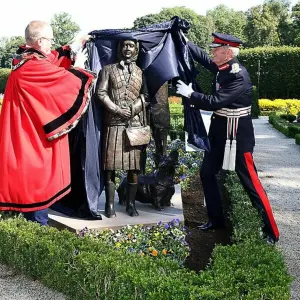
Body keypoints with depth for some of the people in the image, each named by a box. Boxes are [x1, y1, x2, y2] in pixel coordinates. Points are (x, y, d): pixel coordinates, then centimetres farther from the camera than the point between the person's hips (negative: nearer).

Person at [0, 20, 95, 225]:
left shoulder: (25, 60, 6)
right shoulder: (33, 66, -23)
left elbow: (54, 60, 23)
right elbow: (69, 80, -16)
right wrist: (79, 66, 1)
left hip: (29, 133, 10)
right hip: (37, 135, -10)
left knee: (31, 182, 18)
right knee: (39, 180, 1)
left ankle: (33, 222, 29)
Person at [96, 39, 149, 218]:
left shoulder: (141, 72, 14)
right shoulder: (109, 70, 7)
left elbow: (146, 95, 10)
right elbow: (101, 93, -1)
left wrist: (134, 108, -8)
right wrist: (117, 110, -11)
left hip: (135, 124, 2)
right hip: (114, 123, -2)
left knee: (134, 164, 2)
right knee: (111, 165, -3)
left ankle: (131, 204, 11)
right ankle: (110, 205, 4)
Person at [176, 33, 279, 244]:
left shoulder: (239, 76, -23)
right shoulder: (222, 67, 1)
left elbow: (215, 102, -26)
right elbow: (202, 57, 15)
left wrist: (190, 94, -15)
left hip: (237, 134, -9)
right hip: (219, 131, 9)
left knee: (250, 181, -4)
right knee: (207, 173, 15)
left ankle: (271, 231, 6)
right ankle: (216, 219, 28)